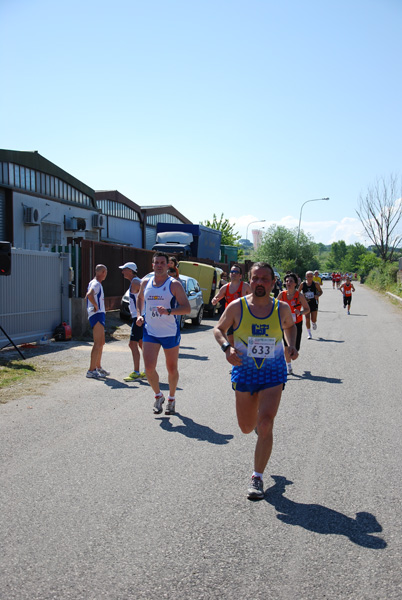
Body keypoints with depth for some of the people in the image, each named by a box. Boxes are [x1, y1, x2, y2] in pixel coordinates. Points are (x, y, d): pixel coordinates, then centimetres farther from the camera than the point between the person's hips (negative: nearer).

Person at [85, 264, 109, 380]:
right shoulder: (96, 284, -13)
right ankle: (91, 371, -14)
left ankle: (98, 367, 27)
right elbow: (89, 295, -33)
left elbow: (88, 296, 32)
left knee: (101, 343, 17)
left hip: (99, 315, 11)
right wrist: (96, 306, -21)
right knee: (97, 343, -13)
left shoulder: (94, 283, 18)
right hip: (97, 315, -11)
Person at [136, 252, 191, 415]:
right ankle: (158, 395, 17)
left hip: (170, 332, -3)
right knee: (149, 367, -9)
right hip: (150, 331, 3)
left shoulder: (174, 284, -9)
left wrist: (168, 311, -29)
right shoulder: (145, 283, 5)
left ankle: (171, 399, 31)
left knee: (172, 369, 9)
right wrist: (139, 315, 10)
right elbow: (140, 299, 27)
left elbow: (187, 308, -15)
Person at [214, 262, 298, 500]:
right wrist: (227, 347, -14)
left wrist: (292, 346, 2)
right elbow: (219, 330, 5)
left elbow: (290, 325, 19)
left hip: (273, 373, -1)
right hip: (244, 372, 1)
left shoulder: (282, 308, -3)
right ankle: (259, 423, 53)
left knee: (265, 425, -14)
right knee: (247, 427, 13)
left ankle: (257, 478, 2)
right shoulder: (236, 307, -7)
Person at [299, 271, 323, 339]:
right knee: (307, 318, -6)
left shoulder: (315, 284, -4)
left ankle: (314, 323, 40)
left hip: (314, 303, 0)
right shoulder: (302, 284, -4)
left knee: (313, 319, 1)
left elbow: (320, 291, 8)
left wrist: (317, 295, -13)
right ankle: (309, 334, 4)